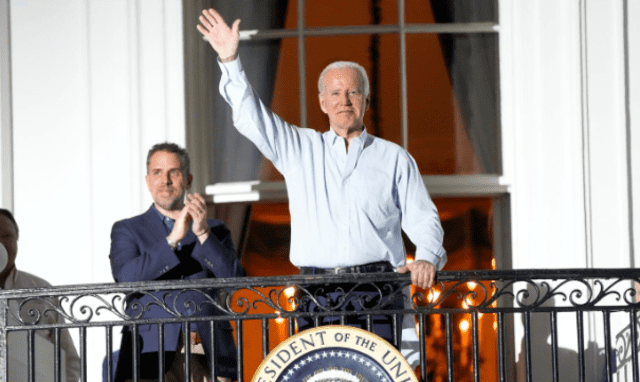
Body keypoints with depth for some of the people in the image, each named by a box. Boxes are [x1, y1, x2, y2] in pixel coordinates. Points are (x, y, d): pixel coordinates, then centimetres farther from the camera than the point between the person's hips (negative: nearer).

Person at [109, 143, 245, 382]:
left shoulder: (215, 231, 21)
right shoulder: (127, 230, 16)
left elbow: (235, 280, 4)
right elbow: (125, 278, -4)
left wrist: (203, 233, -7)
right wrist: (173, 239, -10)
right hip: (152, 352, -1)